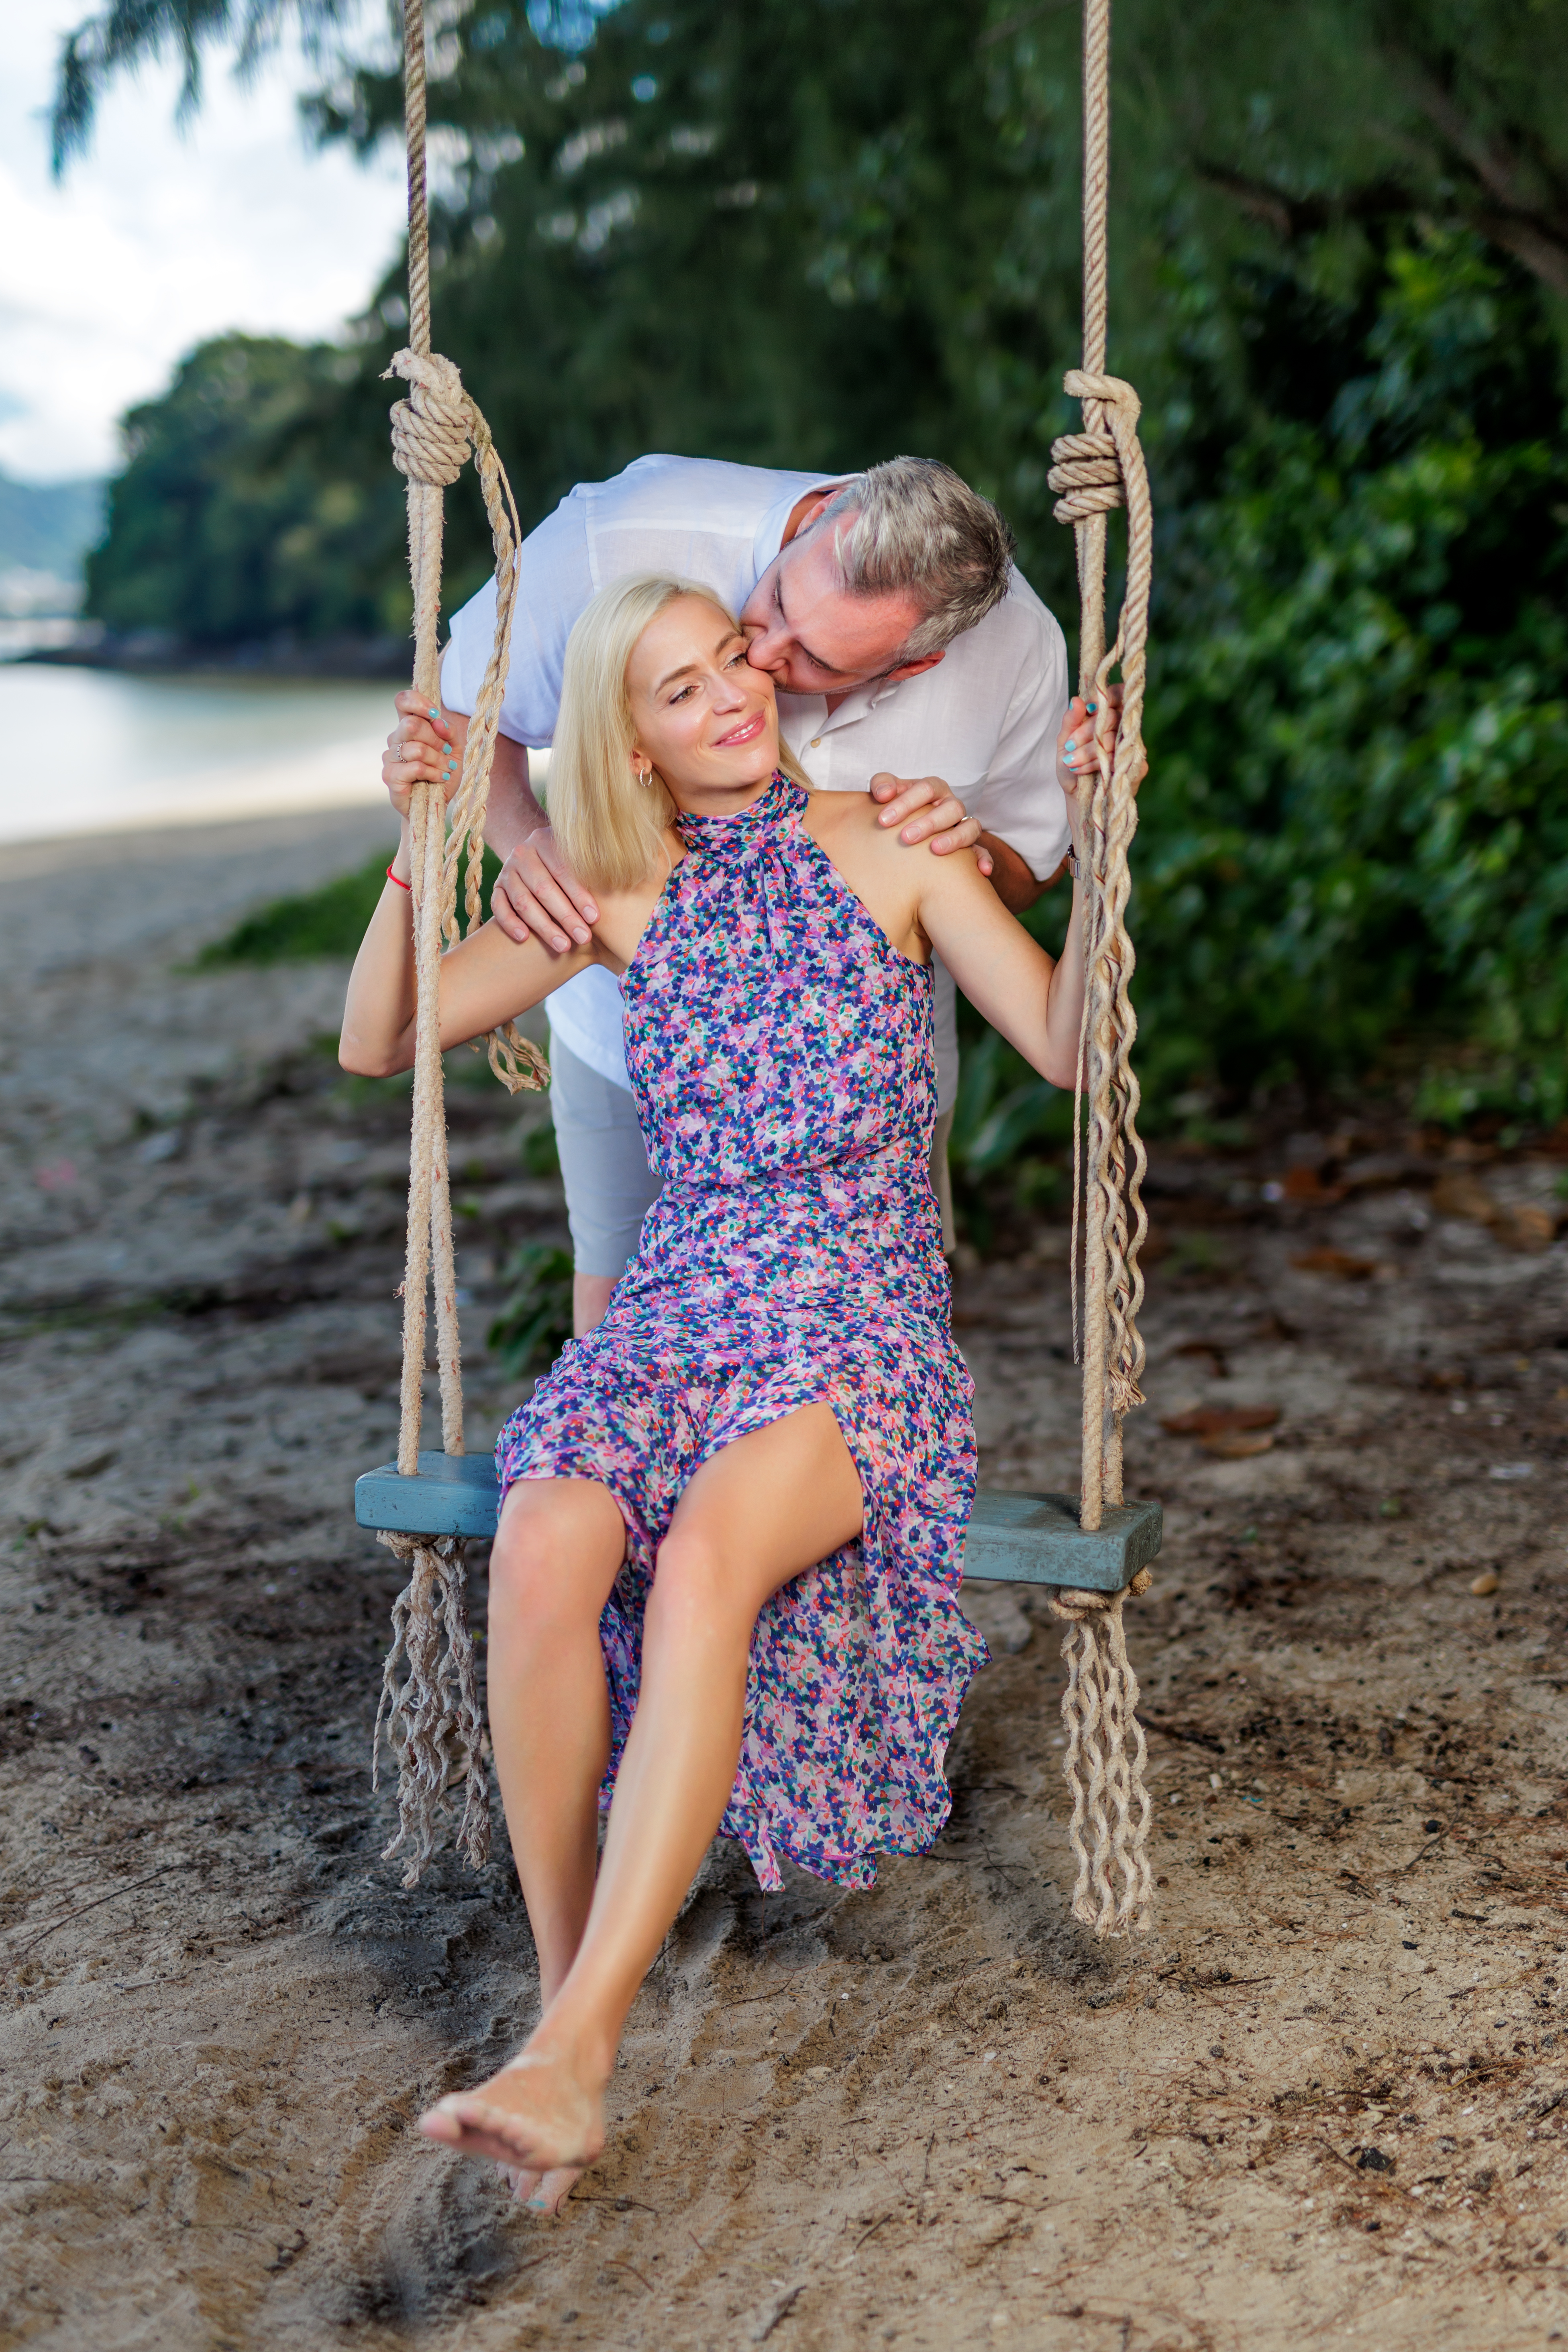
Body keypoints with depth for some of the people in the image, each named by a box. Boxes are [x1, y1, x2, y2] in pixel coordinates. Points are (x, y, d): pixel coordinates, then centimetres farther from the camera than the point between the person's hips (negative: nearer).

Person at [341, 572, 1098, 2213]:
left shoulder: (890, 849, 6)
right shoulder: (623, 898, 13)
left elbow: (1068, 1048, -1)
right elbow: (377, 1044, 14)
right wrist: (416, 848, 2)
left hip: (862, 1323, -2)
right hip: (673, 1311, 3)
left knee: (705, 1557, -35)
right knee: (546, 1550, -31)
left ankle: (573, 2057, -36)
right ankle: (562, 1998, -18)